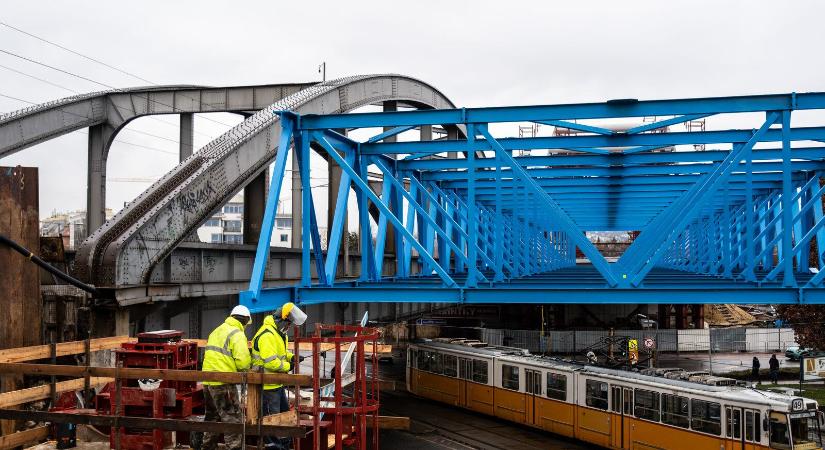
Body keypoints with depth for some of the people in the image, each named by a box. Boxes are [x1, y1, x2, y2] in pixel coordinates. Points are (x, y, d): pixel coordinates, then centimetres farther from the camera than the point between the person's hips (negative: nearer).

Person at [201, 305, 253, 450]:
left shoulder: (217, 331, 19)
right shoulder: (237, 334, -10)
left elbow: (216, 355, 16)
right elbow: (243, 360, -19)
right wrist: (245, 369, 1)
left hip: (207, 381, 8)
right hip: (223, 383, -8)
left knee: (212, 416, 19)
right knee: (233, 417, -3)